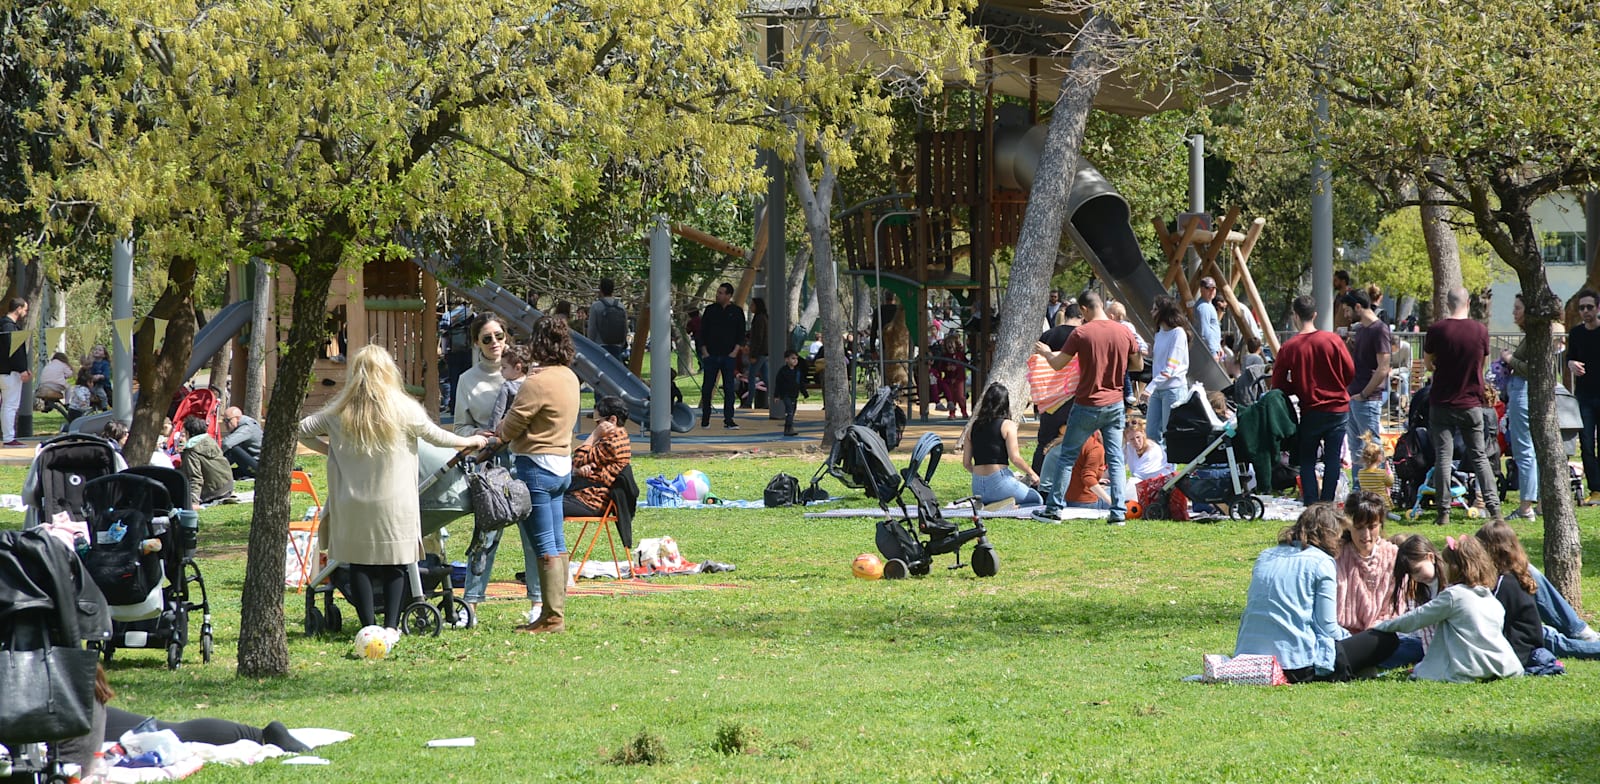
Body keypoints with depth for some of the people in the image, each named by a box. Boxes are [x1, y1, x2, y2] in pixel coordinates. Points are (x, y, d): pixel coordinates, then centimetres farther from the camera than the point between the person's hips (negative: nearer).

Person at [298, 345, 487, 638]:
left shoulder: (339, 412, -1)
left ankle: (369, 626, 7)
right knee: (394, 564, 6)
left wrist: (328, 449, 17)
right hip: (394, 503, -1)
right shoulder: (404, 409, -6)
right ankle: (390, 627, 2)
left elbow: (302, 430, 5)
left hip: (353, 504, 1)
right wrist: (470, 442, 23)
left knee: (359, 563, 8)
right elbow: (435, 436, 6)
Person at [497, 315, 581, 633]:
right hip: (562, 463, 9)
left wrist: (499, 431, 9)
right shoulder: (570, 377, 9)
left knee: (543, 545, -6)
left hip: (536, 466, -9)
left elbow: (509, 428, -12)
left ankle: (552, 616, -5)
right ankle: (556, 610, 18)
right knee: (556, 543, 13)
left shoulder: (537, 383, -18)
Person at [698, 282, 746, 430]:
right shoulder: (710, 310, 5)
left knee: (729, 388, -2)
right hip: (711, 355, 1)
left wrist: (735, 350, -5)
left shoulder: (736, 312, 4)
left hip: (729, 356, -1)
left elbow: (741, 334, 6)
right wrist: (704, 351, -2)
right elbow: (703, 331, 6)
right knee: (707, 388, 1)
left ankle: (728, 420, 0)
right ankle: (705, 419, 10)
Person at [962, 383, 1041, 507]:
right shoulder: (1007, 425, -6)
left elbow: (966, 463, 11)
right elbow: (1015, 458, -11)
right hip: (999, 482, -6)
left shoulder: (973, 427, 9)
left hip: (977, 488, 6)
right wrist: (1031, 473, 5)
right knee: (1037, 500, 14)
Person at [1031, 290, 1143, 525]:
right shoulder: (1123, 332, -1)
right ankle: (1119, 512, 1)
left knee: (1067, 457, 7)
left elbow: (1057, 364, -6)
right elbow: (1139, 365, 10)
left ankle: (1053, 509, 8)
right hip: (1115, 404, 3)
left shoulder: (1082, 333, -12)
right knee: (1115, 459, 7)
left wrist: (1045, 352, 13)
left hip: (1087, 405, -3)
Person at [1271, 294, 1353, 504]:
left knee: (1307, 460, 10)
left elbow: (1278, 386, -3)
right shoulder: (1333, 340, -7)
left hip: (1311, 411, -1)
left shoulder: (1288, 348, -9)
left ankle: (1312, 506, 1)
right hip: (1338, 408, 1)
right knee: (1332, 459, 7)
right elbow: (1350, 372, 0)